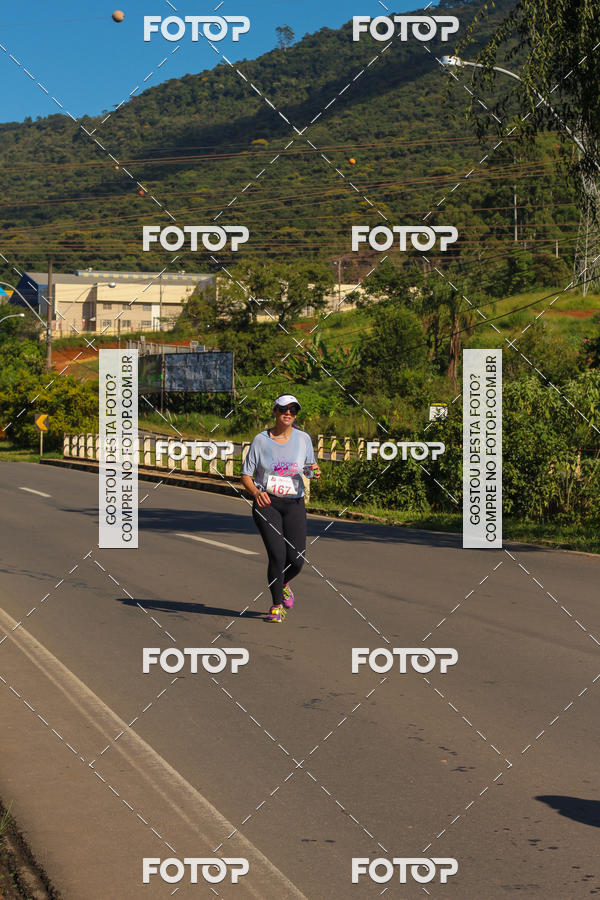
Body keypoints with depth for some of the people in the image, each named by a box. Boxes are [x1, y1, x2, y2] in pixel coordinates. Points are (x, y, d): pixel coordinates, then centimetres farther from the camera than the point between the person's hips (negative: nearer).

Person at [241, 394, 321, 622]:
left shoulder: (303, 439, 3)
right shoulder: (261, 440, -2)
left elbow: (309, 467, 16)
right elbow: (246, 475, 2)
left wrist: (314, 471, -9)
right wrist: (256, 492, -19)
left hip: (294, 503, 2)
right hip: (266, 503, -2)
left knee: (297, 559, -5)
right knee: (277, 554, -15)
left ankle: (283, 584, 32)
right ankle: (276, 606, 3)